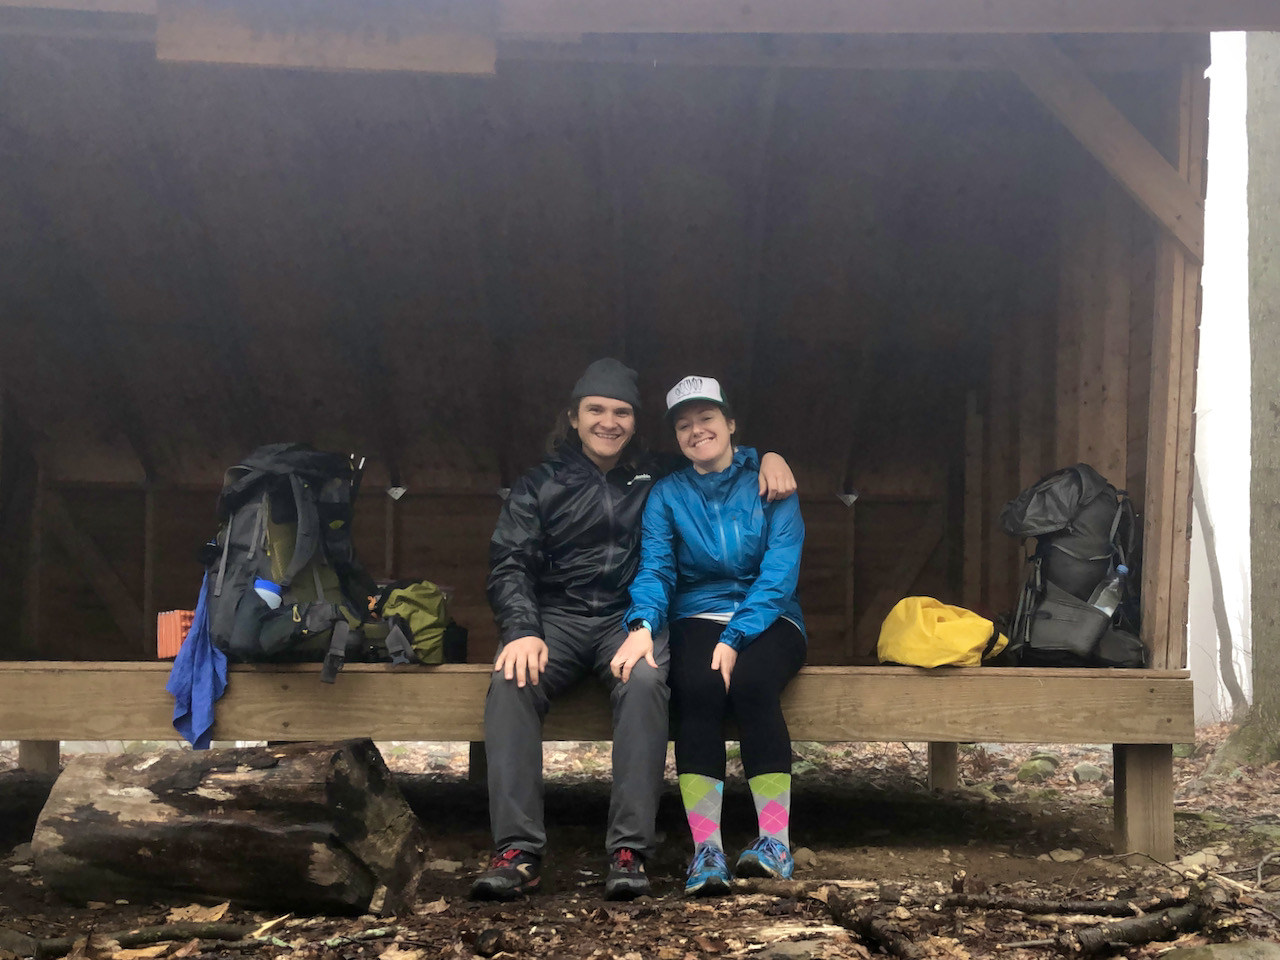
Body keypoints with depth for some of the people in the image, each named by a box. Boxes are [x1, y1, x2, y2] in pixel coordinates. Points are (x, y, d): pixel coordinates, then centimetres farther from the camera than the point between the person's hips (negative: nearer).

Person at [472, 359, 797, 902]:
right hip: (557, 617, 0)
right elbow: (509, 565, 2)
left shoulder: (659, 478, 16)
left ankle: (630, 851, -36)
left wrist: (769, 458, 2)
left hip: (631, 617, 0)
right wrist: (523, 630, -17)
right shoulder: (540, 485, 13)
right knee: (512, 681, -33)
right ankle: (518, 850, -33)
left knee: (644, 681, -36)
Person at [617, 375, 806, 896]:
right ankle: (706, 850, -33)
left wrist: (734, 638, -23)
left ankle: (776, 842, -29)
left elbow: (780, 570, -9)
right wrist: (642, 626, -28)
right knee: (698, 689, -33)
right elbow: (655, 568, -5)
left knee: (750, 682, -34)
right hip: (698, 618, 1)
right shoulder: (667, 494, 8)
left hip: (768, 618, -1)